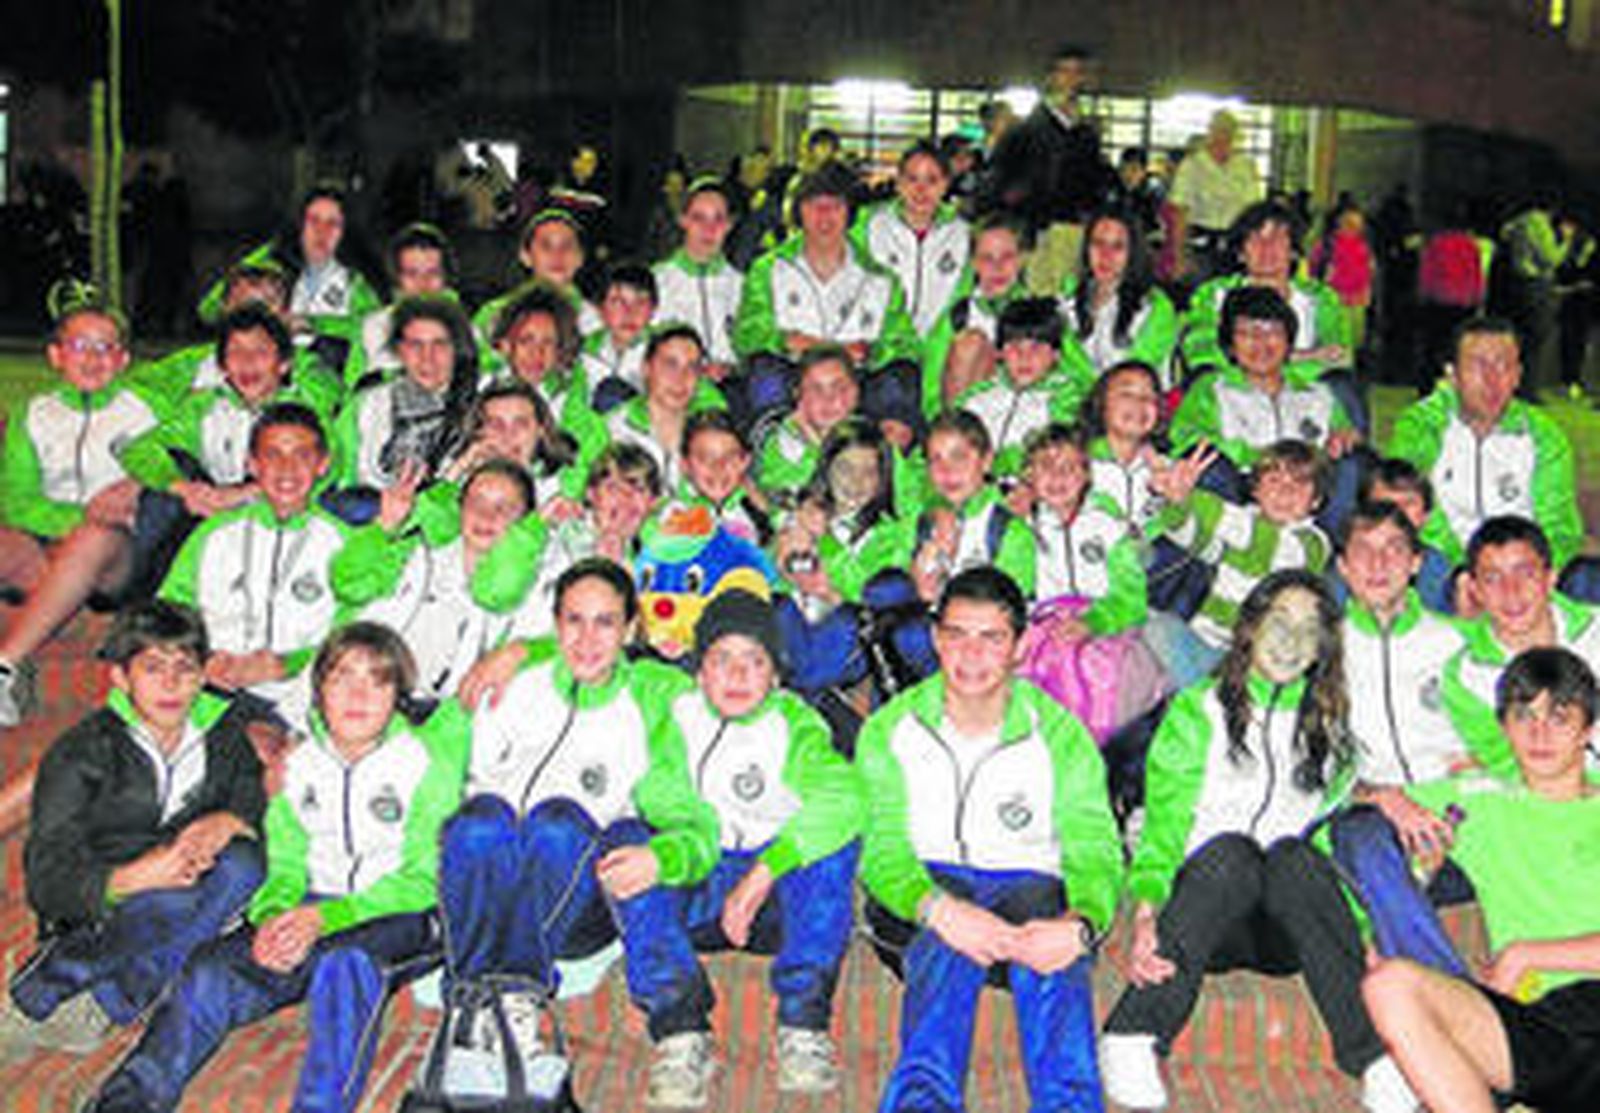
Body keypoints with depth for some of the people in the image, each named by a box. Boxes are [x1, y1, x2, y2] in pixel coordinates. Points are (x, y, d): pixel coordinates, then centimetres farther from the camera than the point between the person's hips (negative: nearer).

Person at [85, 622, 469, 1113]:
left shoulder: (426, 759, -2)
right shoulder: (299, 764, 11)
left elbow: (423, 880, -7)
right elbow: (285, 868, 11)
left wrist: (325, 918, -18)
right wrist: (274, 918, -13)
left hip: (400, 915, -4)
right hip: (313, 909, 4)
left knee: (345, 961, -38)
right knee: (214, 969, -24)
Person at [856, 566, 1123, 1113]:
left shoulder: (1060, 735, 4)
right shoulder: (889, 730, 3)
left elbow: (1095, 852, -5)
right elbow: (882, 849, -7)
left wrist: (1081, 924, -29)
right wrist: (937, 908, -30)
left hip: (1027, 881, 1)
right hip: (928, 882, 0)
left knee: (1051, 945, -36)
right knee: (954, 936, -37)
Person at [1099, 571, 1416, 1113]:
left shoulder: (1329, 730, 15)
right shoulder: (1197, 711, 7)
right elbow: (1163, 820, -4)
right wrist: (1146, 911, -23)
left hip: (1289, 930, 2)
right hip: (1199, 905, -1)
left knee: (1293, 856, -31)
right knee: (1232, 851, -34)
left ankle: (1374, 1054, -39)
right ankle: (1131, 1037, -35)